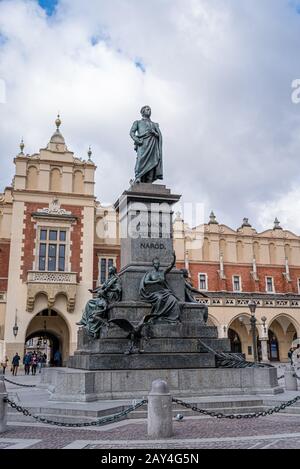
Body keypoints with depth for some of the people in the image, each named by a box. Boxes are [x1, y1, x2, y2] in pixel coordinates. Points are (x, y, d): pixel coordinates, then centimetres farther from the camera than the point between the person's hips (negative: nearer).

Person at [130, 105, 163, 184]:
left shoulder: (154, 124, 34)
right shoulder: (137, 122, 27)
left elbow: (159, 135, 20)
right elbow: (132, 132, 10)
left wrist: (154, 133, -4)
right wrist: (136, 140, -11)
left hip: (153, 143, 2)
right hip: (143, 142, -2)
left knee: (152, 161, -16)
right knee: (141, 159, -27)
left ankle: (148, 184, -25)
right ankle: (138, 178, -37)